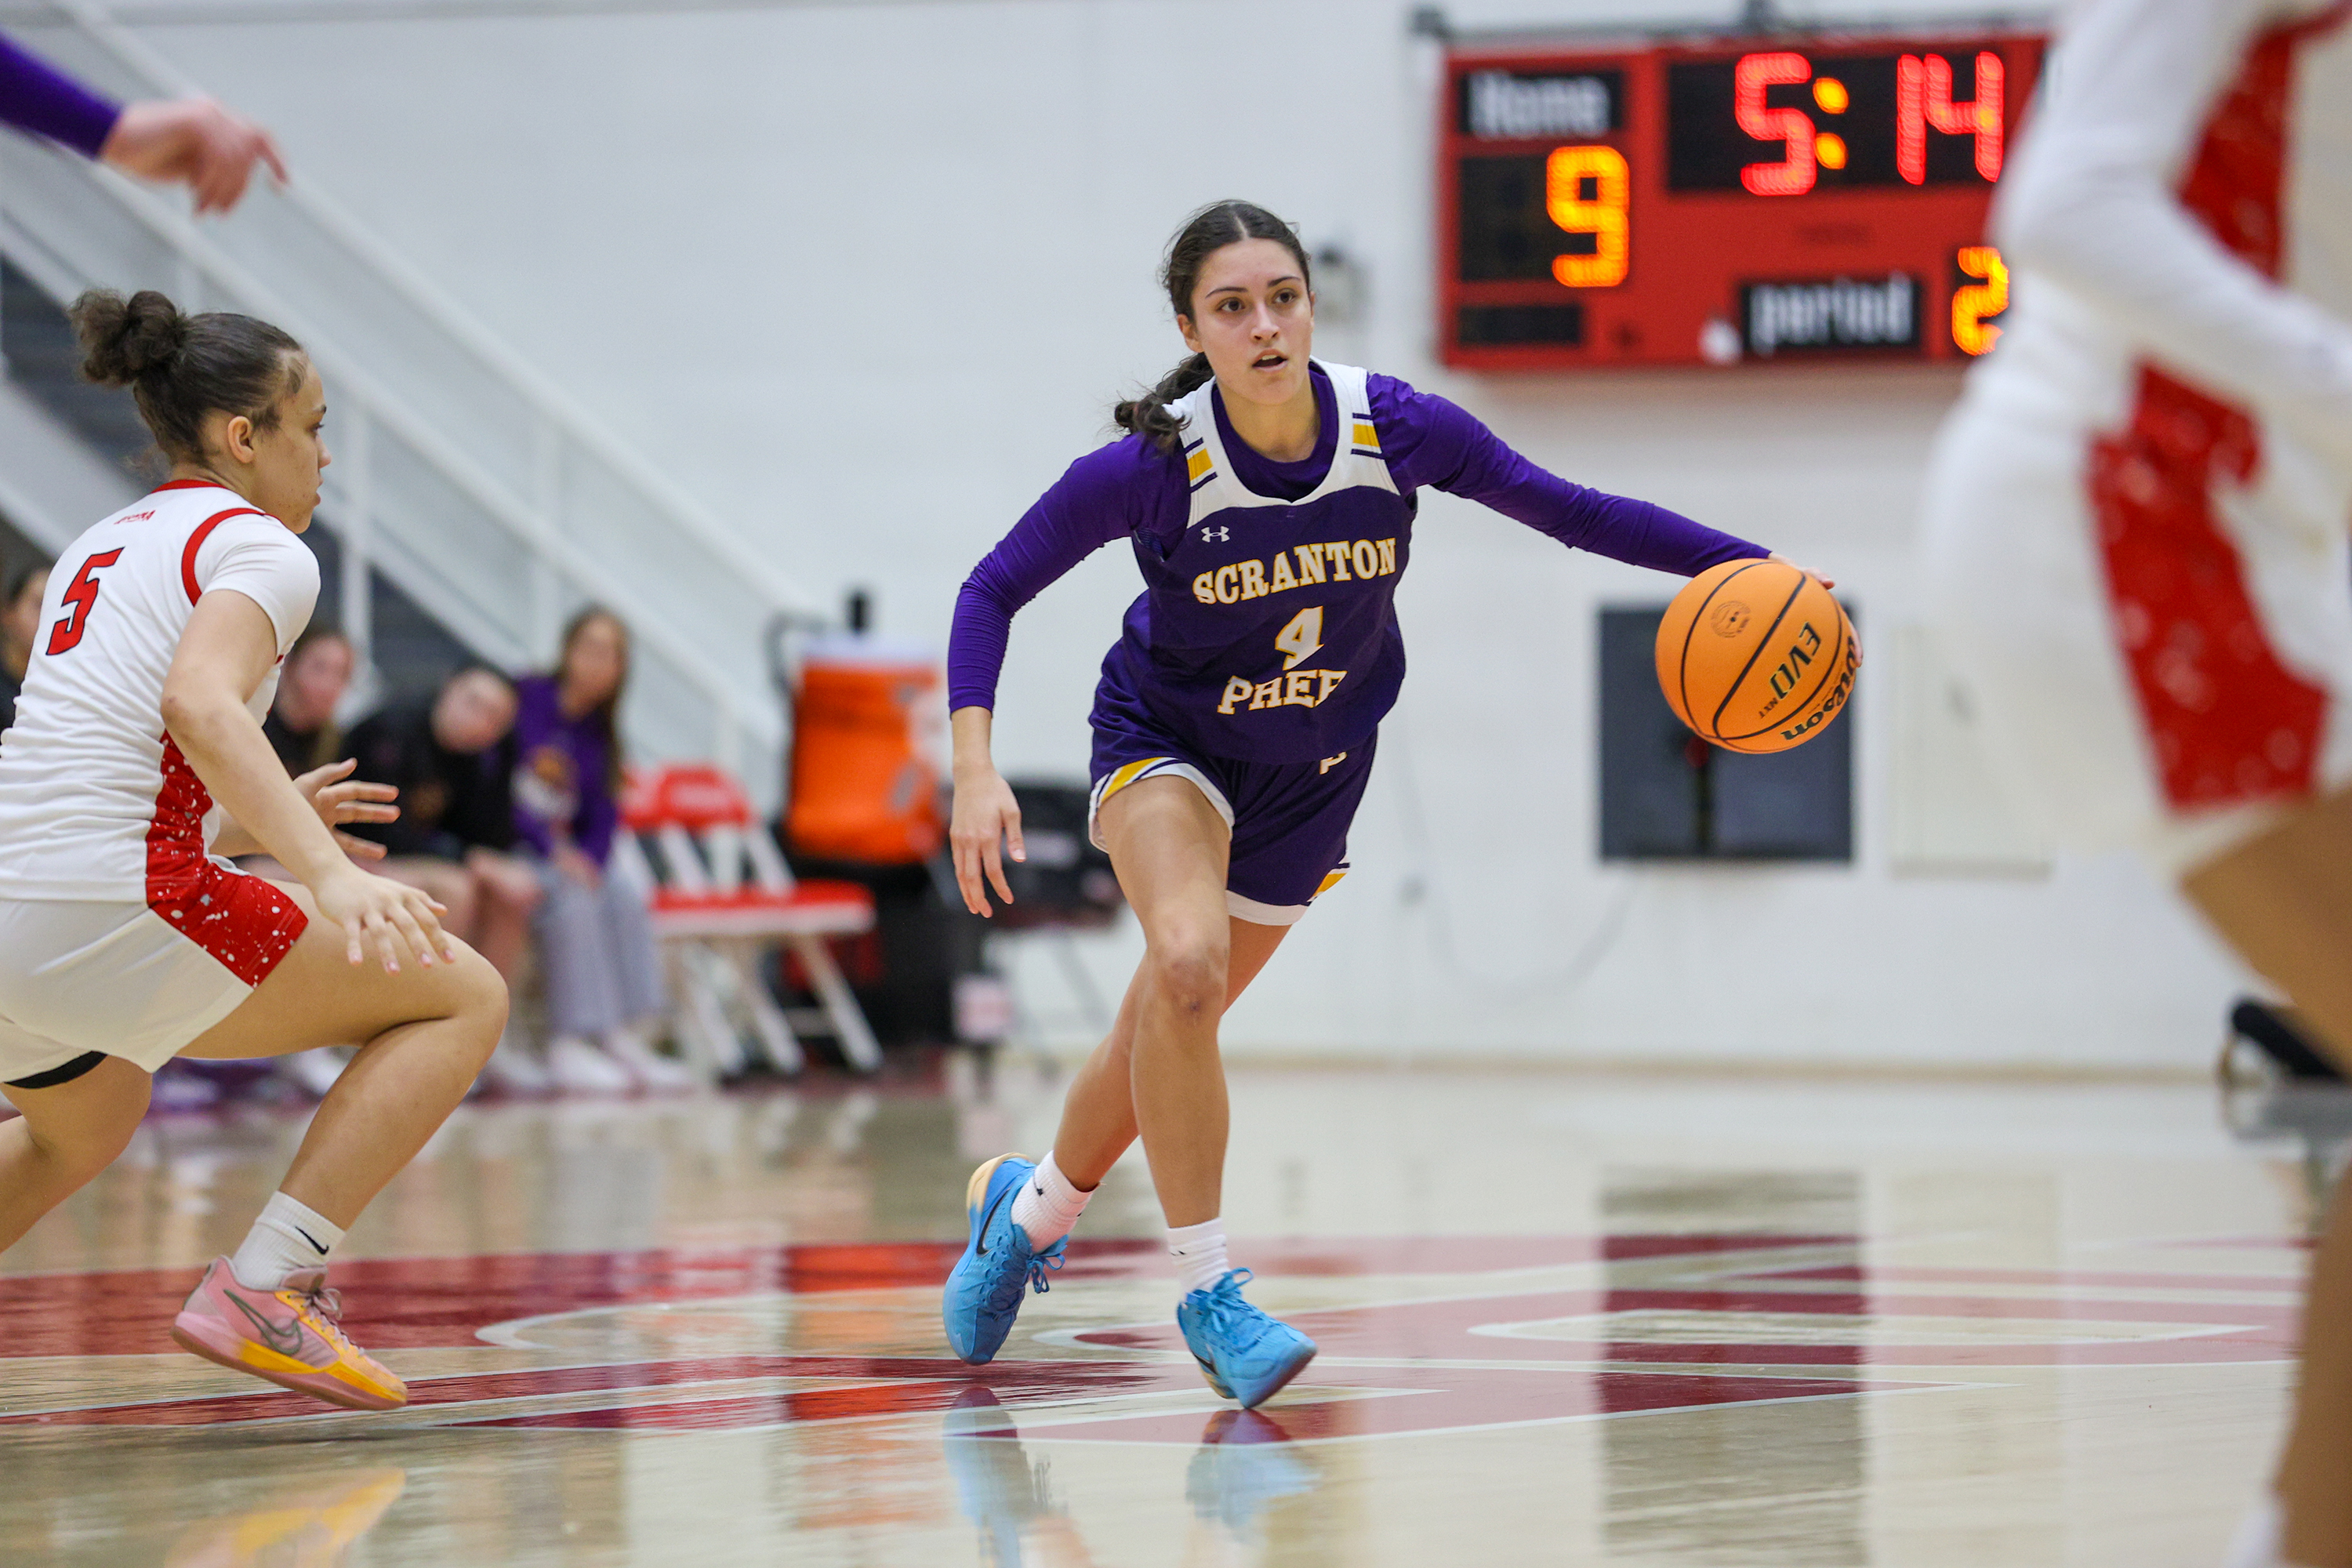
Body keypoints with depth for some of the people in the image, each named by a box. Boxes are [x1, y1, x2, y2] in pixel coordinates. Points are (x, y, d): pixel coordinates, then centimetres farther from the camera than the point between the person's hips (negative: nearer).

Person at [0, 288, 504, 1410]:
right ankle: (264, 1286, -9)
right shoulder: (258, 547, 1)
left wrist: (264, 825, 32)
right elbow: (198, 703, -21)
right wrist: (329, 875, -31)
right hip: (109, 911, -9)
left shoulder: (100, 548, 25)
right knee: (463, 997, 3)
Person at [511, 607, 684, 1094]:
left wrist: (586, 861, -16)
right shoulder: (526, 699, -7)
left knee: (626, 899, -19)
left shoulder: (598, 736, 12)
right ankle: (569, 1047, -31)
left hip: (566, 857, 6)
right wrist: (552, 851, -21)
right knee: (572, 901, -31)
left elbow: (604, 818, 7)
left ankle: (625, 1039, -21)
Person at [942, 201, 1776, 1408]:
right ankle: (1206, 1289, -16)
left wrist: (1751, 569, -20)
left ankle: (1030, 1206, 45)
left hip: (1311, 774, 3)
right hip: (1164, 742, -3)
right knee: (1186, 963, -31)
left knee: (1163, 1034, 14)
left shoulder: (1399, 429, -23)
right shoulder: (1150, 468, -28)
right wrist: (976, 772, -30)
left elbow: (1569, 512, -12)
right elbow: (993, 591, -18)